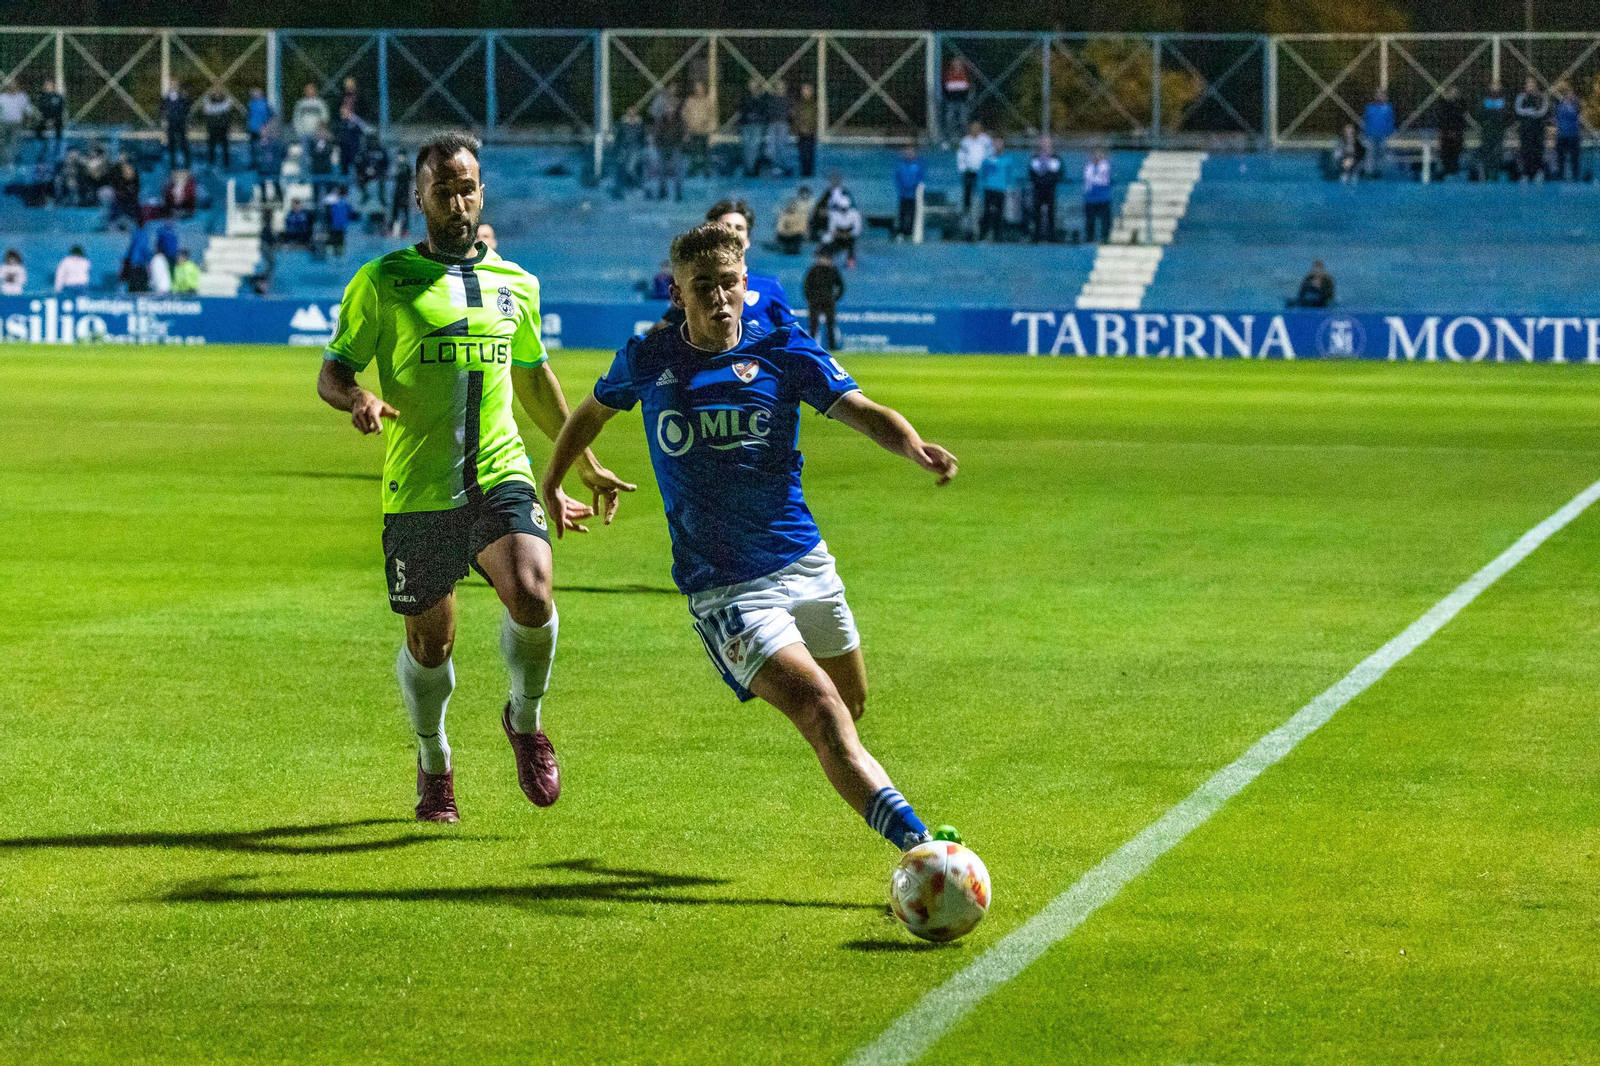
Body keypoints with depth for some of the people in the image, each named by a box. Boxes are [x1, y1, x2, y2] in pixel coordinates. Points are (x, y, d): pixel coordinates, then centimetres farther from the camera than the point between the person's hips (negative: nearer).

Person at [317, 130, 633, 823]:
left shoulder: (516, 284, 13)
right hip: (417, 488, -2)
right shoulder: (382, 283, 1)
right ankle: (433, 766, 33)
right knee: (429, 641, 5)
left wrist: (586, 466, 32)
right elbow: (331, 373, 3)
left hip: (500, 474, 2)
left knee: (531, 595, -22)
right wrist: (357, 399, -21)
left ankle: (525, 722, 7)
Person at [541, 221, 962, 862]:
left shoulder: (784, 351, 0)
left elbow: (859, 410, -13)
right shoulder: (648, 361, 1)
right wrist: (546, 490, 31)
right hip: (723, 589, -3)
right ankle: (918, 845, -27)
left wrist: (913, 447, -34)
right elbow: (592, 412, 21)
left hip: (803, 562, 3)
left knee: (851, 703, 12)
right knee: (821, 713, -18)